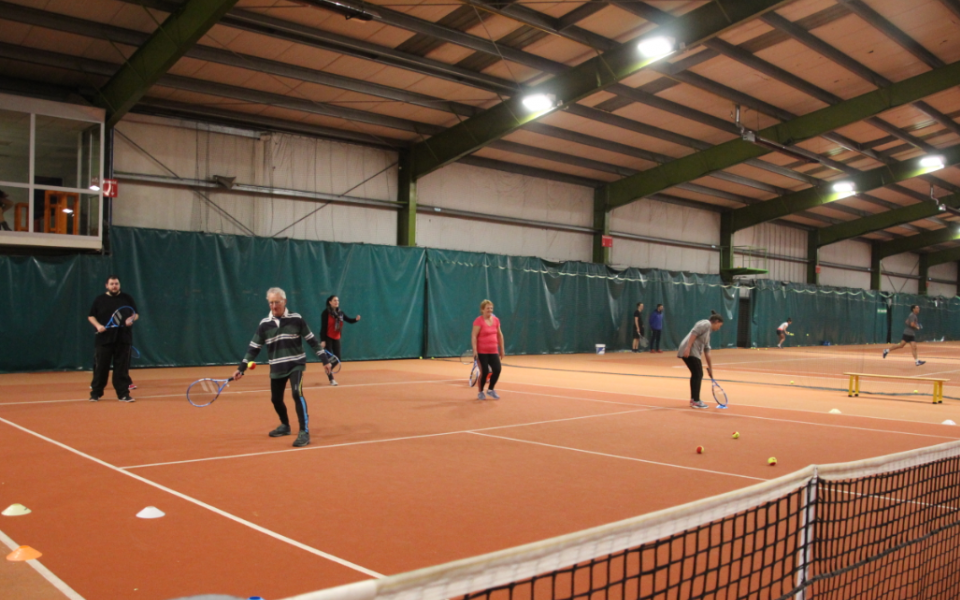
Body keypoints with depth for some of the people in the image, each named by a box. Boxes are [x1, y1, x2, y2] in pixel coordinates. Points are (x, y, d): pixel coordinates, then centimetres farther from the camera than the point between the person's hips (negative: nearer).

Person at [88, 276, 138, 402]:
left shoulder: (127, 298, 8)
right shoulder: (99, 300, 8)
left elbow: (136, 314, 9)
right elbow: (91, 316, 11)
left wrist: (131, 319, -13)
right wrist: (98, 325, -8)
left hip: (123, 339, 0)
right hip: (104, 339, 0)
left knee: (122, 367, 1)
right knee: (101, 367, 3)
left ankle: (123, 394, 5)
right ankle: (95, 393, 14)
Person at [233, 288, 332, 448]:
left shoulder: (296, 319, -6)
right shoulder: (264, 324, 0)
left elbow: (312, 340, 0)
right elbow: (254, 348, 4)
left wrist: (324, 359, -1)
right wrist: (241, 368, 0)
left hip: (296, 364, -4)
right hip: (277, 368, 4)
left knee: (297, 393, -22)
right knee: (276, 399, 9)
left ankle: (304, 432, -18)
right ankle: (285, 426, 36)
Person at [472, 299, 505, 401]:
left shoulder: (496, 320, 7)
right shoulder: (478, 321, -11)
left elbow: (500, 335, 16)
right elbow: (474, 336, -14)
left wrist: (502, 349, 15)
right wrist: (475, 350, -20)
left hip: (493, 351, 5)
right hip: (482, 351, -5)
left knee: (497, 369, -4)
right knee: (484, 372, -4)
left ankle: (491, 390, 17)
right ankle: (480, 392, 16)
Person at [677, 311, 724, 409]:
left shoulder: (708, 331, 25)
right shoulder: (706, 324, -3)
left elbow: (706, 350, 27)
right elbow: (694, 333, -17)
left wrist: (710, 367, 29)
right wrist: (688, 348, -26)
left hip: (693, 353, 10)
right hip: (690, 352, -10)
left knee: (696, 375, 16)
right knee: (698, 375, -6)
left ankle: (693, 400, 24)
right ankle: (696, 401, -3)